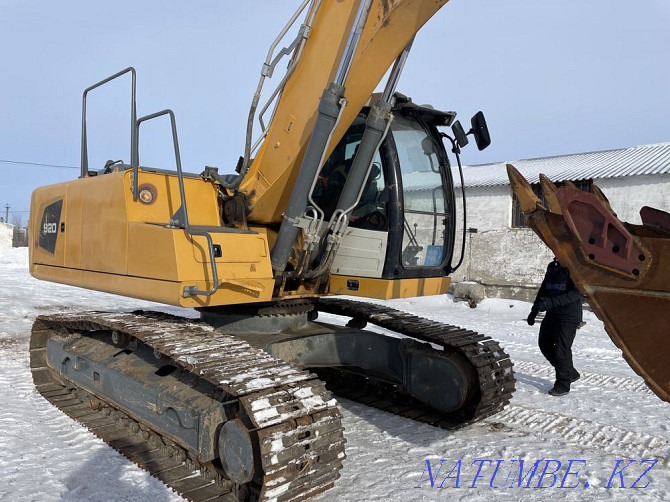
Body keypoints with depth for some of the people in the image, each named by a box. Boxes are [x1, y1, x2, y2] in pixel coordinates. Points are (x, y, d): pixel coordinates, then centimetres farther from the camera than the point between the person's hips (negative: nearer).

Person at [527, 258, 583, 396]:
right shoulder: (552, 266, 13)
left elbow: (576, 292, -24)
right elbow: (543, 289, 20)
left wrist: (551, 302, -33)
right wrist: (534, 311, 20)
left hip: (569, 316, -8)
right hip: (553, 314, 8)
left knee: (562, 349, -7)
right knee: (544, 343, 11)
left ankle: (563, 385, 8)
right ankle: (571, 373, 27)